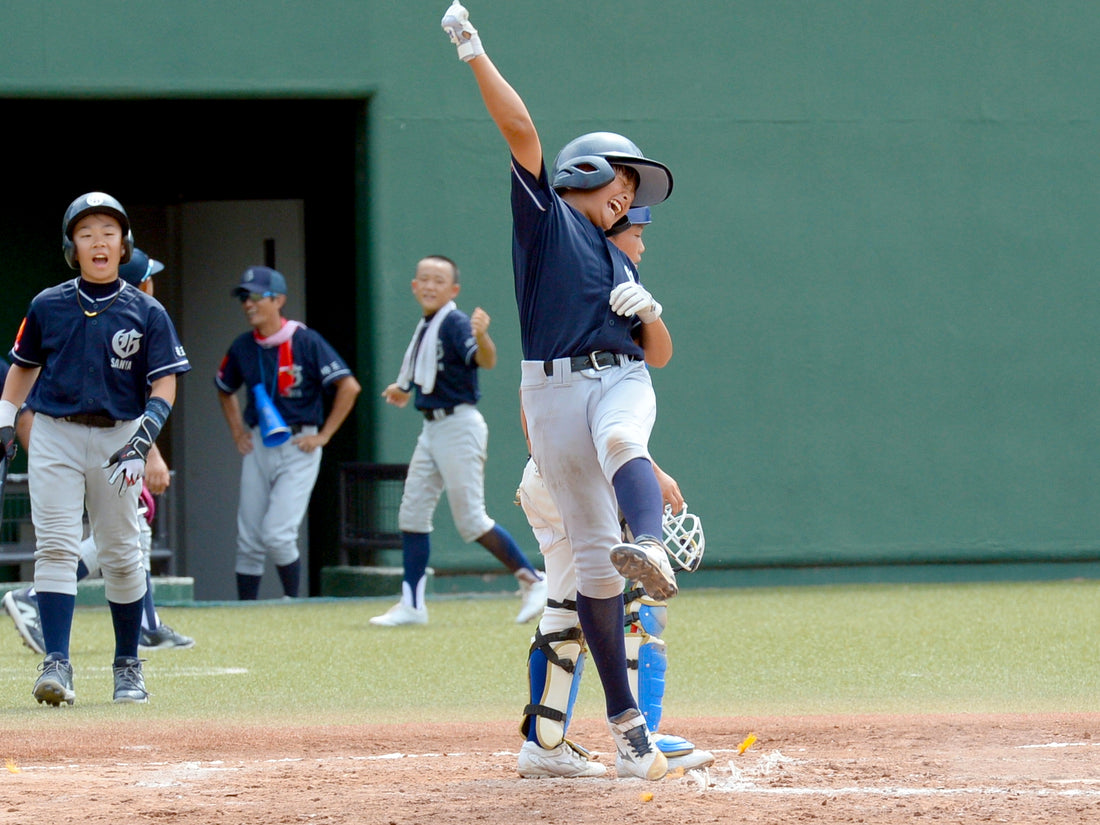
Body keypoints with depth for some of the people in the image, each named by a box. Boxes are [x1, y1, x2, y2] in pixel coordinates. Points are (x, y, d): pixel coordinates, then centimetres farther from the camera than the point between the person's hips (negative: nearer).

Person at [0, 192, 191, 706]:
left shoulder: (146, 313, -1)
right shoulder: (47, 306, 3)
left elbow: (164, 384, -4)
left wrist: (143, 438, -17)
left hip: (117, 437, 0)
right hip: (54, 435, 0)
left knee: (121, 555, 7)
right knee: (55, 548, -11)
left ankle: (128, 665, 19)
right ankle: (56, 664, -16)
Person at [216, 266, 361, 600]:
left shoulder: (305, 342, -11)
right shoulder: (243, 347, 5)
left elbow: (349, 387, -14)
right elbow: (225, 390, 25)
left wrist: (324, 435, -12)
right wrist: (237, 431, 13)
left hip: (299, 446, -5)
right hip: (258, 445, 5)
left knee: (277, 534, -14)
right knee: (248, 540, 5)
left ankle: (293, 602, 6)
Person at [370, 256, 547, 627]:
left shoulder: (456, 324, -14)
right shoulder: (425, 328, 12)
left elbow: (485, 361, -32)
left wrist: (481, 336, -50)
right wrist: (405, 391, 27)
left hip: (459, 426, -9)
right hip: (432, 429, 9)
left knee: (471, 520, -8)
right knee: (412, 514, 6)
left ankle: (533, 582, 3)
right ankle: (411, 605, 11)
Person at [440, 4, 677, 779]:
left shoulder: (619, 261, 25)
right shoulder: (545, 212, 12)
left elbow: (658, 350, 25)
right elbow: (521, 131, 1)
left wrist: (649, 311, 3)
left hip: (621, 378, 3)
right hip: (554, 386, -3)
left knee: (620, 441, -34)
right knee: (592, 549, -5)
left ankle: (652, 550, -62)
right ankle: (626, 717, -3)